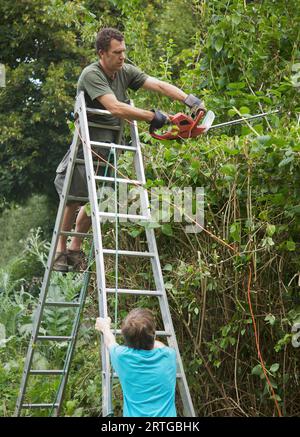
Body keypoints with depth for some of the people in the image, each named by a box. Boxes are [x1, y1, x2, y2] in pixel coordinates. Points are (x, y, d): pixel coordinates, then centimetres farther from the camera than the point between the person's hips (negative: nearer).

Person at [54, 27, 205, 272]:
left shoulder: (125, 71, 1)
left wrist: (188, 99, -20)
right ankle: (61, 249, 14)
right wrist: (153, 117, -32)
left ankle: (75, 248, 22)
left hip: (110, 147, 6)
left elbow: (159, 85, -6)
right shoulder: (91, 75, -21)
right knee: (74, 198, -2)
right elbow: (116, 108, -33)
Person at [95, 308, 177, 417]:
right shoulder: (169, 355, -3)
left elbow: (110, 342, 17)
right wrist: (148, 338, 42)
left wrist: (105, 327, 37)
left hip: (133, 415, -1)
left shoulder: (122, 356, -7)